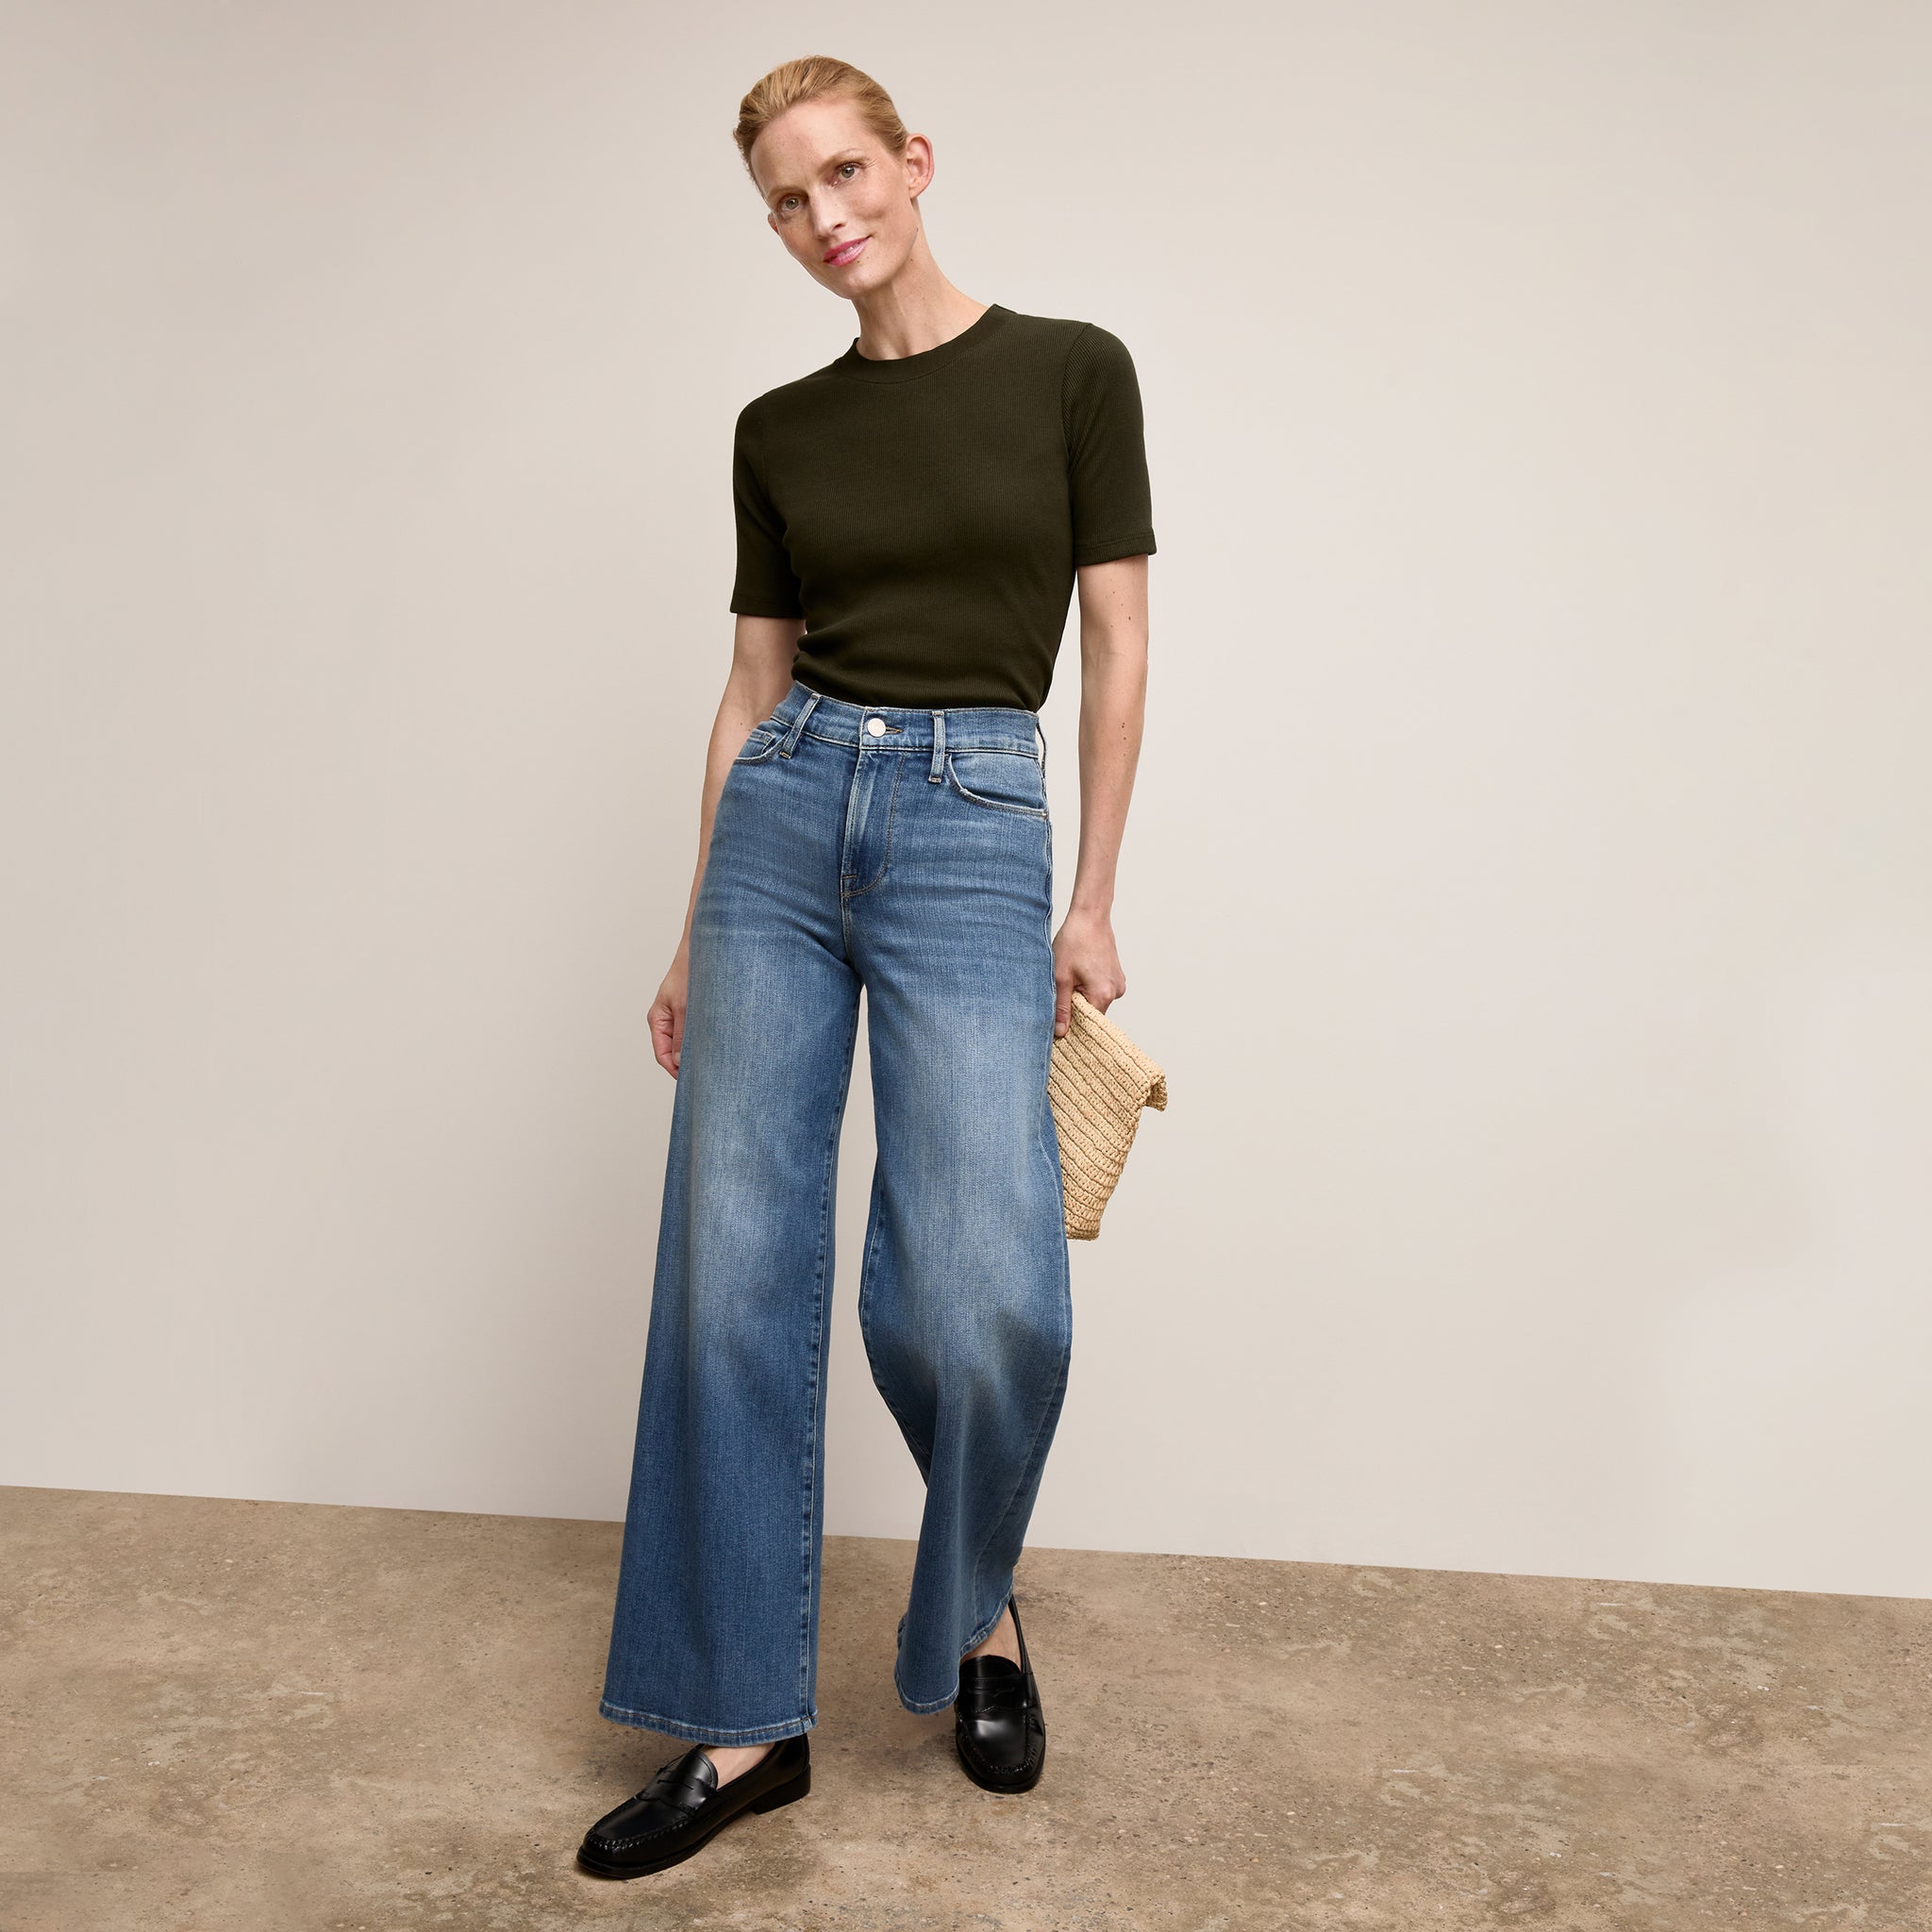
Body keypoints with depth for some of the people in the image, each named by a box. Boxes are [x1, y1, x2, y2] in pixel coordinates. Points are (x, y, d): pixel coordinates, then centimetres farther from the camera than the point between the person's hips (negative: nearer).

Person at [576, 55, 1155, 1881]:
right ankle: (744, 1721, 14)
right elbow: (752, 684, 13)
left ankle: (977, 1611, 21)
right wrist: (696, 927, 12)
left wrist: (1091, 897, -2)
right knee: (733, 1273, 0)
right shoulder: (780, 430, 12)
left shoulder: (1069, 371, 3)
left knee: (978, 1296, -13)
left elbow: (1116, 650, 2)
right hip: (783, 818, 4)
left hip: (974, 820, -3)